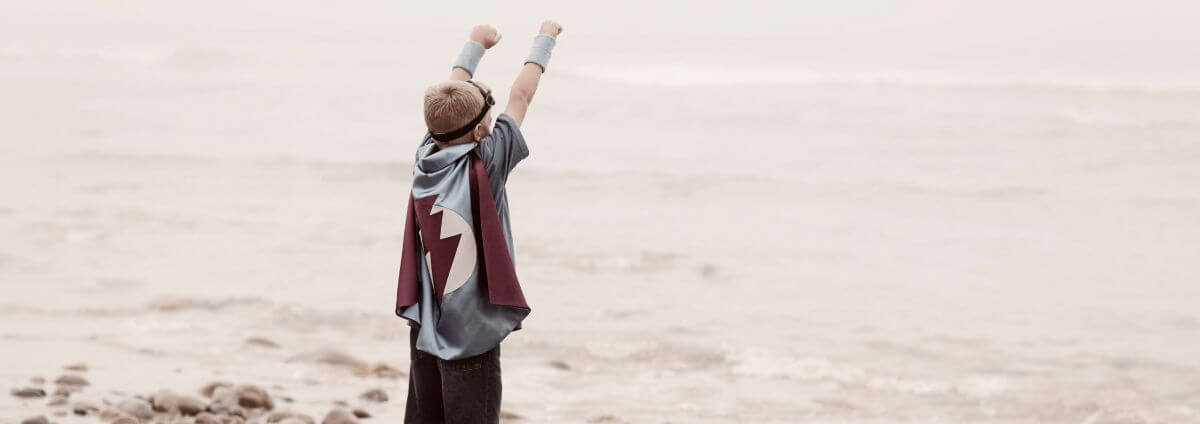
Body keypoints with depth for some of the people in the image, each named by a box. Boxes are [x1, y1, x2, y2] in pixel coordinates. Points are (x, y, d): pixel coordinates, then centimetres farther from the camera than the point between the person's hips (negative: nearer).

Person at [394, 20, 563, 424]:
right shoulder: (484, 165, -12)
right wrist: (544, 40, 13)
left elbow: (449, 97, 17)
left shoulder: (426, 157, 1)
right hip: (471, 330, -6)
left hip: (423, 326, 6)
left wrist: (476, 45, 32)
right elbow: (520, 97, -1)